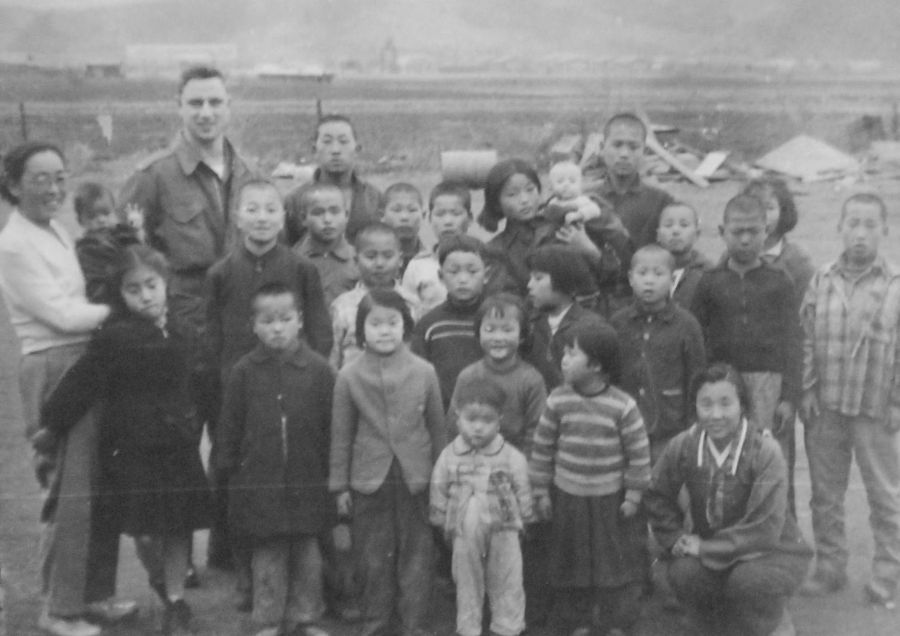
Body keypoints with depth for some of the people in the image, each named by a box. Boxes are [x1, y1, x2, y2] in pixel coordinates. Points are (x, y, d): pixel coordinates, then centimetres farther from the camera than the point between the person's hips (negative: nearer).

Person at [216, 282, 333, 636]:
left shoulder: (319, 370, -5)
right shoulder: (245, 371, -2)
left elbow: (332, 426, -2)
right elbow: (230, 425, 3)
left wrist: (331, 472, -3)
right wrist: (227, 469, 2)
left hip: (307, 480, 0)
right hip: (259, 481, 0)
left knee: (307, 552, 11)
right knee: (267, 554, 9)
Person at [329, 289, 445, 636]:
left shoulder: (424, 372, -3)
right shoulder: (349, 376, -4)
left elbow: (437, 428, 5)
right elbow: (341, 435, 2)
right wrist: (339, 485, 3)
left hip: (415, 479, 0)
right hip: (370, 480, 0)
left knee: (416, 557, 7)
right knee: (374, 558, 9)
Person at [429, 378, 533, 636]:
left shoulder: (512, 457, -11)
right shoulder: (449, 457, -6)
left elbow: (522, 492, -1)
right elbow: (439, 493, 2)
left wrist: (522, 519, 2)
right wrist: (443, 524, 5)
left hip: (503, 530, -1)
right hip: (464, 535, 1)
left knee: (507, 586, 9)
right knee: (467, 586, 15)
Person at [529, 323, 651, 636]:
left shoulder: (623, 406, -14)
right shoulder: (557, 401, -8)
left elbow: (639, 453, -6)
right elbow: (542, 448, 0)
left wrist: (633, 495, -5)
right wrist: (541, 492, 1)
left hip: (611, 499, -2)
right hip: (568, 496, 2)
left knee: (618, 561, 9)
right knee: (572, 563, 12)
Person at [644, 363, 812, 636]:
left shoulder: (765, 451, -24)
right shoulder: (683, 446, -13)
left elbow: (764, 529, -25)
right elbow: (657, 497, 4)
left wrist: (707, 550, -21)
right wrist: (677, 539, -8)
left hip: (770, 550, -3)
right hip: (708, 545, 3)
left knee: (749, 580, -34)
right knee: (682, 573, -26)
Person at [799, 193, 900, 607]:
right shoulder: (821, 282, 3)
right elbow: (806, 340, 6)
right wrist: (807, 391, 1)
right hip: (824, 409, 3)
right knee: (825, 496, 13)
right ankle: (829, 568, 26)